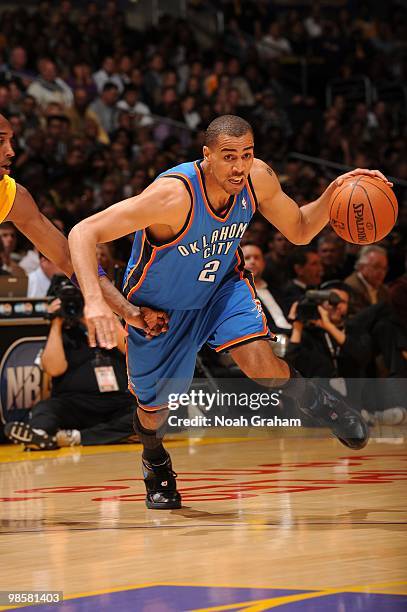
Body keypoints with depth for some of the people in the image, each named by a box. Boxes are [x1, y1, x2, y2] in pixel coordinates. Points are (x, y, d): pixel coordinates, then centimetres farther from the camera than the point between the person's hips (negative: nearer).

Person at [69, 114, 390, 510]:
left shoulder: (258, 179, -21)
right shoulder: (173, 195, -38)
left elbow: (299, 231, -2)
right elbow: (83, 233, -40)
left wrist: (333, 193, -21)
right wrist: (94, 300, -54)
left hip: (223, 284, 2)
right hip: (159, 306, -2)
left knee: (261, 365, -26)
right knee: (155, 409, 13)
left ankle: (310, 397, 7)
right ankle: (154, 460, 49)